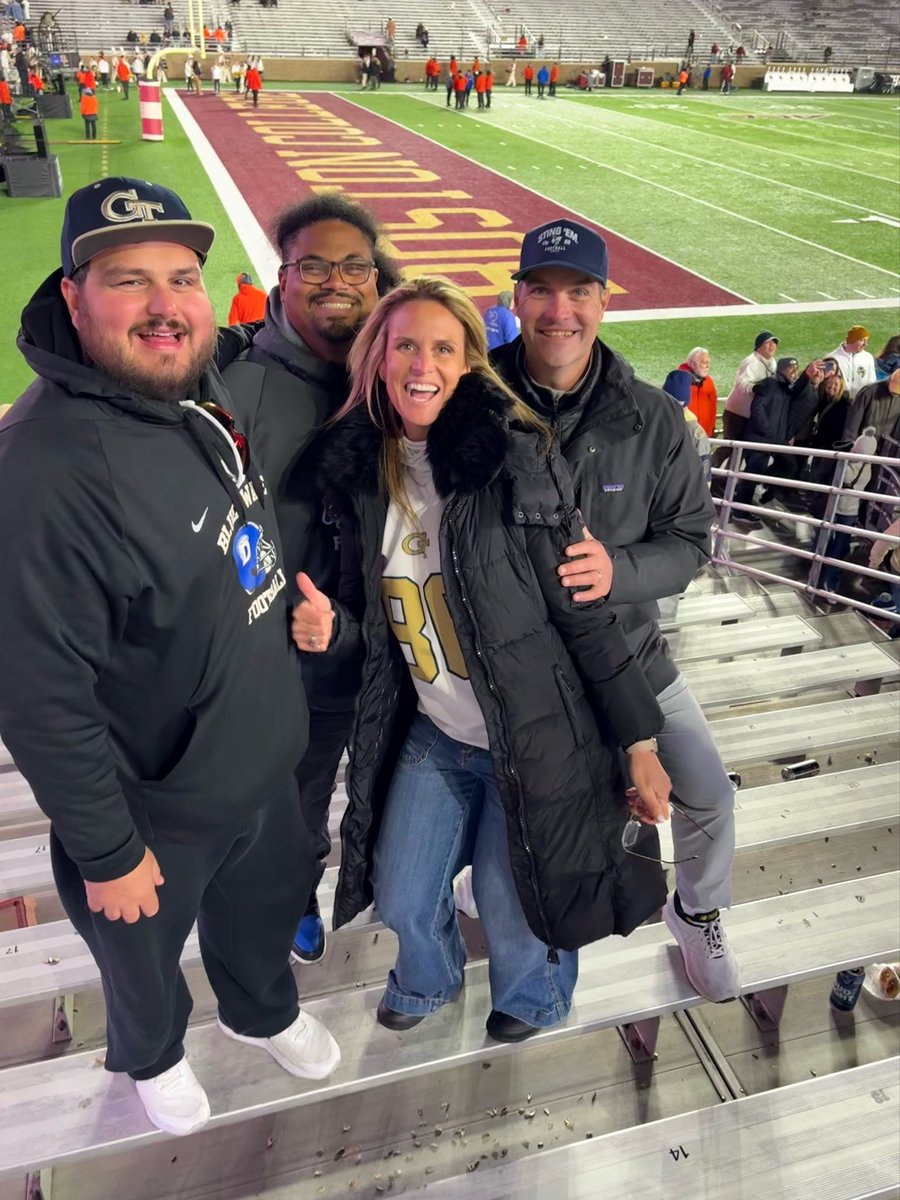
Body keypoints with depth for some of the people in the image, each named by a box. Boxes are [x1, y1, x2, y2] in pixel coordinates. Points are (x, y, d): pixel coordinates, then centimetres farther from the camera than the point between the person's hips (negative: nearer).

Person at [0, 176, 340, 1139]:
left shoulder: (205, 390, -5)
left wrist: (294, 591, -1)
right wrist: (106, 851, -18)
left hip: (263, 762, 7)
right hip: (156, 809, -6)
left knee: (266, 906, 31)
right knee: (145, 957, 24)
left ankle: (261, 1011, 63)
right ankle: (152, 1057, 59)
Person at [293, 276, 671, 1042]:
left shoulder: (516, 459, -18)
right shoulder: (362, 469, -2)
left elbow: (584, 615, -15)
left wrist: (640, 744, -12)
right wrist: (332, 626, -13)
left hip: (532, 739, -4)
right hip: (430, 731, 5)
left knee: (513, 905, 13)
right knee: (401, 892, 18)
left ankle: (535, 997, 51)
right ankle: (429, 980, 55)